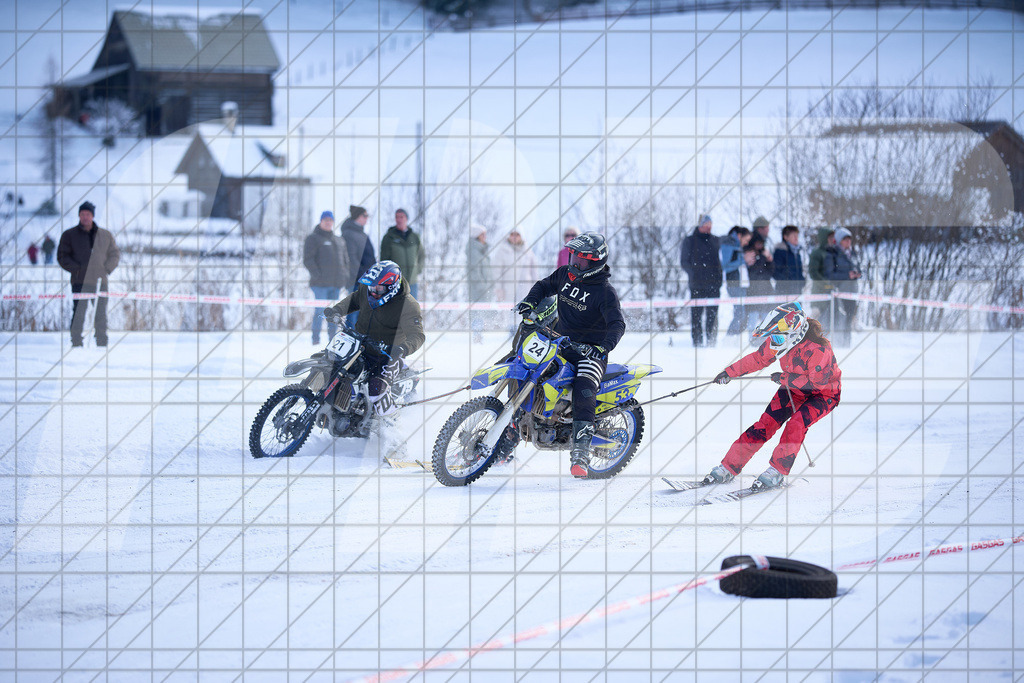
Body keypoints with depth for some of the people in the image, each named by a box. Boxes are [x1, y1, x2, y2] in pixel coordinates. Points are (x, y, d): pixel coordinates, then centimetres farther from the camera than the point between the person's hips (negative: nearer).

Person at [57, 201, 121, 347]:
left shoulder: (105, 235, 11)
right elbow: (62, 257, 4)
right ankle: (76, 344, -5)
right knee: (78, 315, -7)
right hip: (80, 282, -2)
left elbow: (115, 254, 16)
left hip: (100, 281, 2)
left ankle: (102, 345, 9)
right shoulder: (69, 235, 5)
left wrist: (106, 269, 0)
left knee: (101, 316, 4)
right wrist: (77, 269, -9)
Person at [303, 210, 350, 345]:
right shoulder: (313, 238, 1)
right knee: (320, 311, -11)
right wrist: (317, 274, -17)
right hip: (320, 283, -6)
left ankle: (333, 339, 11)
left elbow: (345, 260, 25)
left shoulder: (338, 241, 20)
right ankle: (316, 340, -8)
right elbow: (308, 259, -8)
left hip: (336, 283, 6)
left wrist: (345, 273, 8)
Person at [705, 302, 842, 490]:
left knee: (797, 424, -29)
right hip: (794, 388, 6)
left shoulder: (818, 349, -36)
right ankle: (728, 468, -1)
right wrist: (729, 372, 3)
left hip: (824, 393, -6)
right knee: (766, 423, -6)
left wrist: (785, 379, -24)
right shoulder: (779, 339, -17)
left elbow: (817, 381, -29)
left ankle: (777, 471, -14)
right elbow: (758, 359, 0)